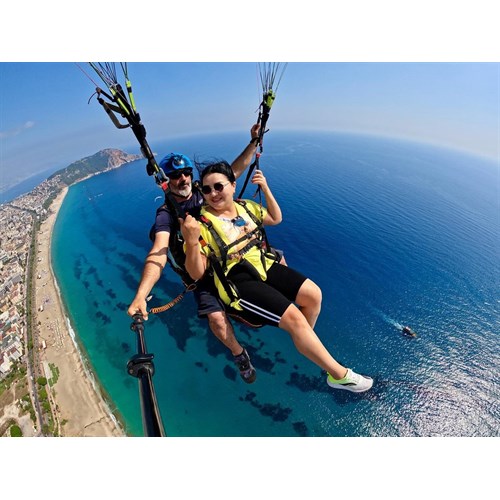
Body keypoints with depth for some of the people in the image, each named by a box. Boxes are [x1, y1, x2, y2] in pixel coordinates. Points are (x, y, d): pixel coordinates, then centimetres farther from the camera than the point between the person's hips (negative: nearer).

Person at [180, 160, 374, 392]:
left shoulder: (245, 207, 8)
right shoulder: (202, 224, -11)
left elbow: (276, 218, 21)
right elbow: (197, 274, -14)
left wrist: (265, 189, 8)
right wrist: (191, 242, -32)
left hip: (265, 267, 7)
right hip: (239, 283, -6)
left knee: (313, 294, -5)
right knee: (294, 318, -18)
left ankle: (305, 343, 24)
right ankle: (340, 374, 4)